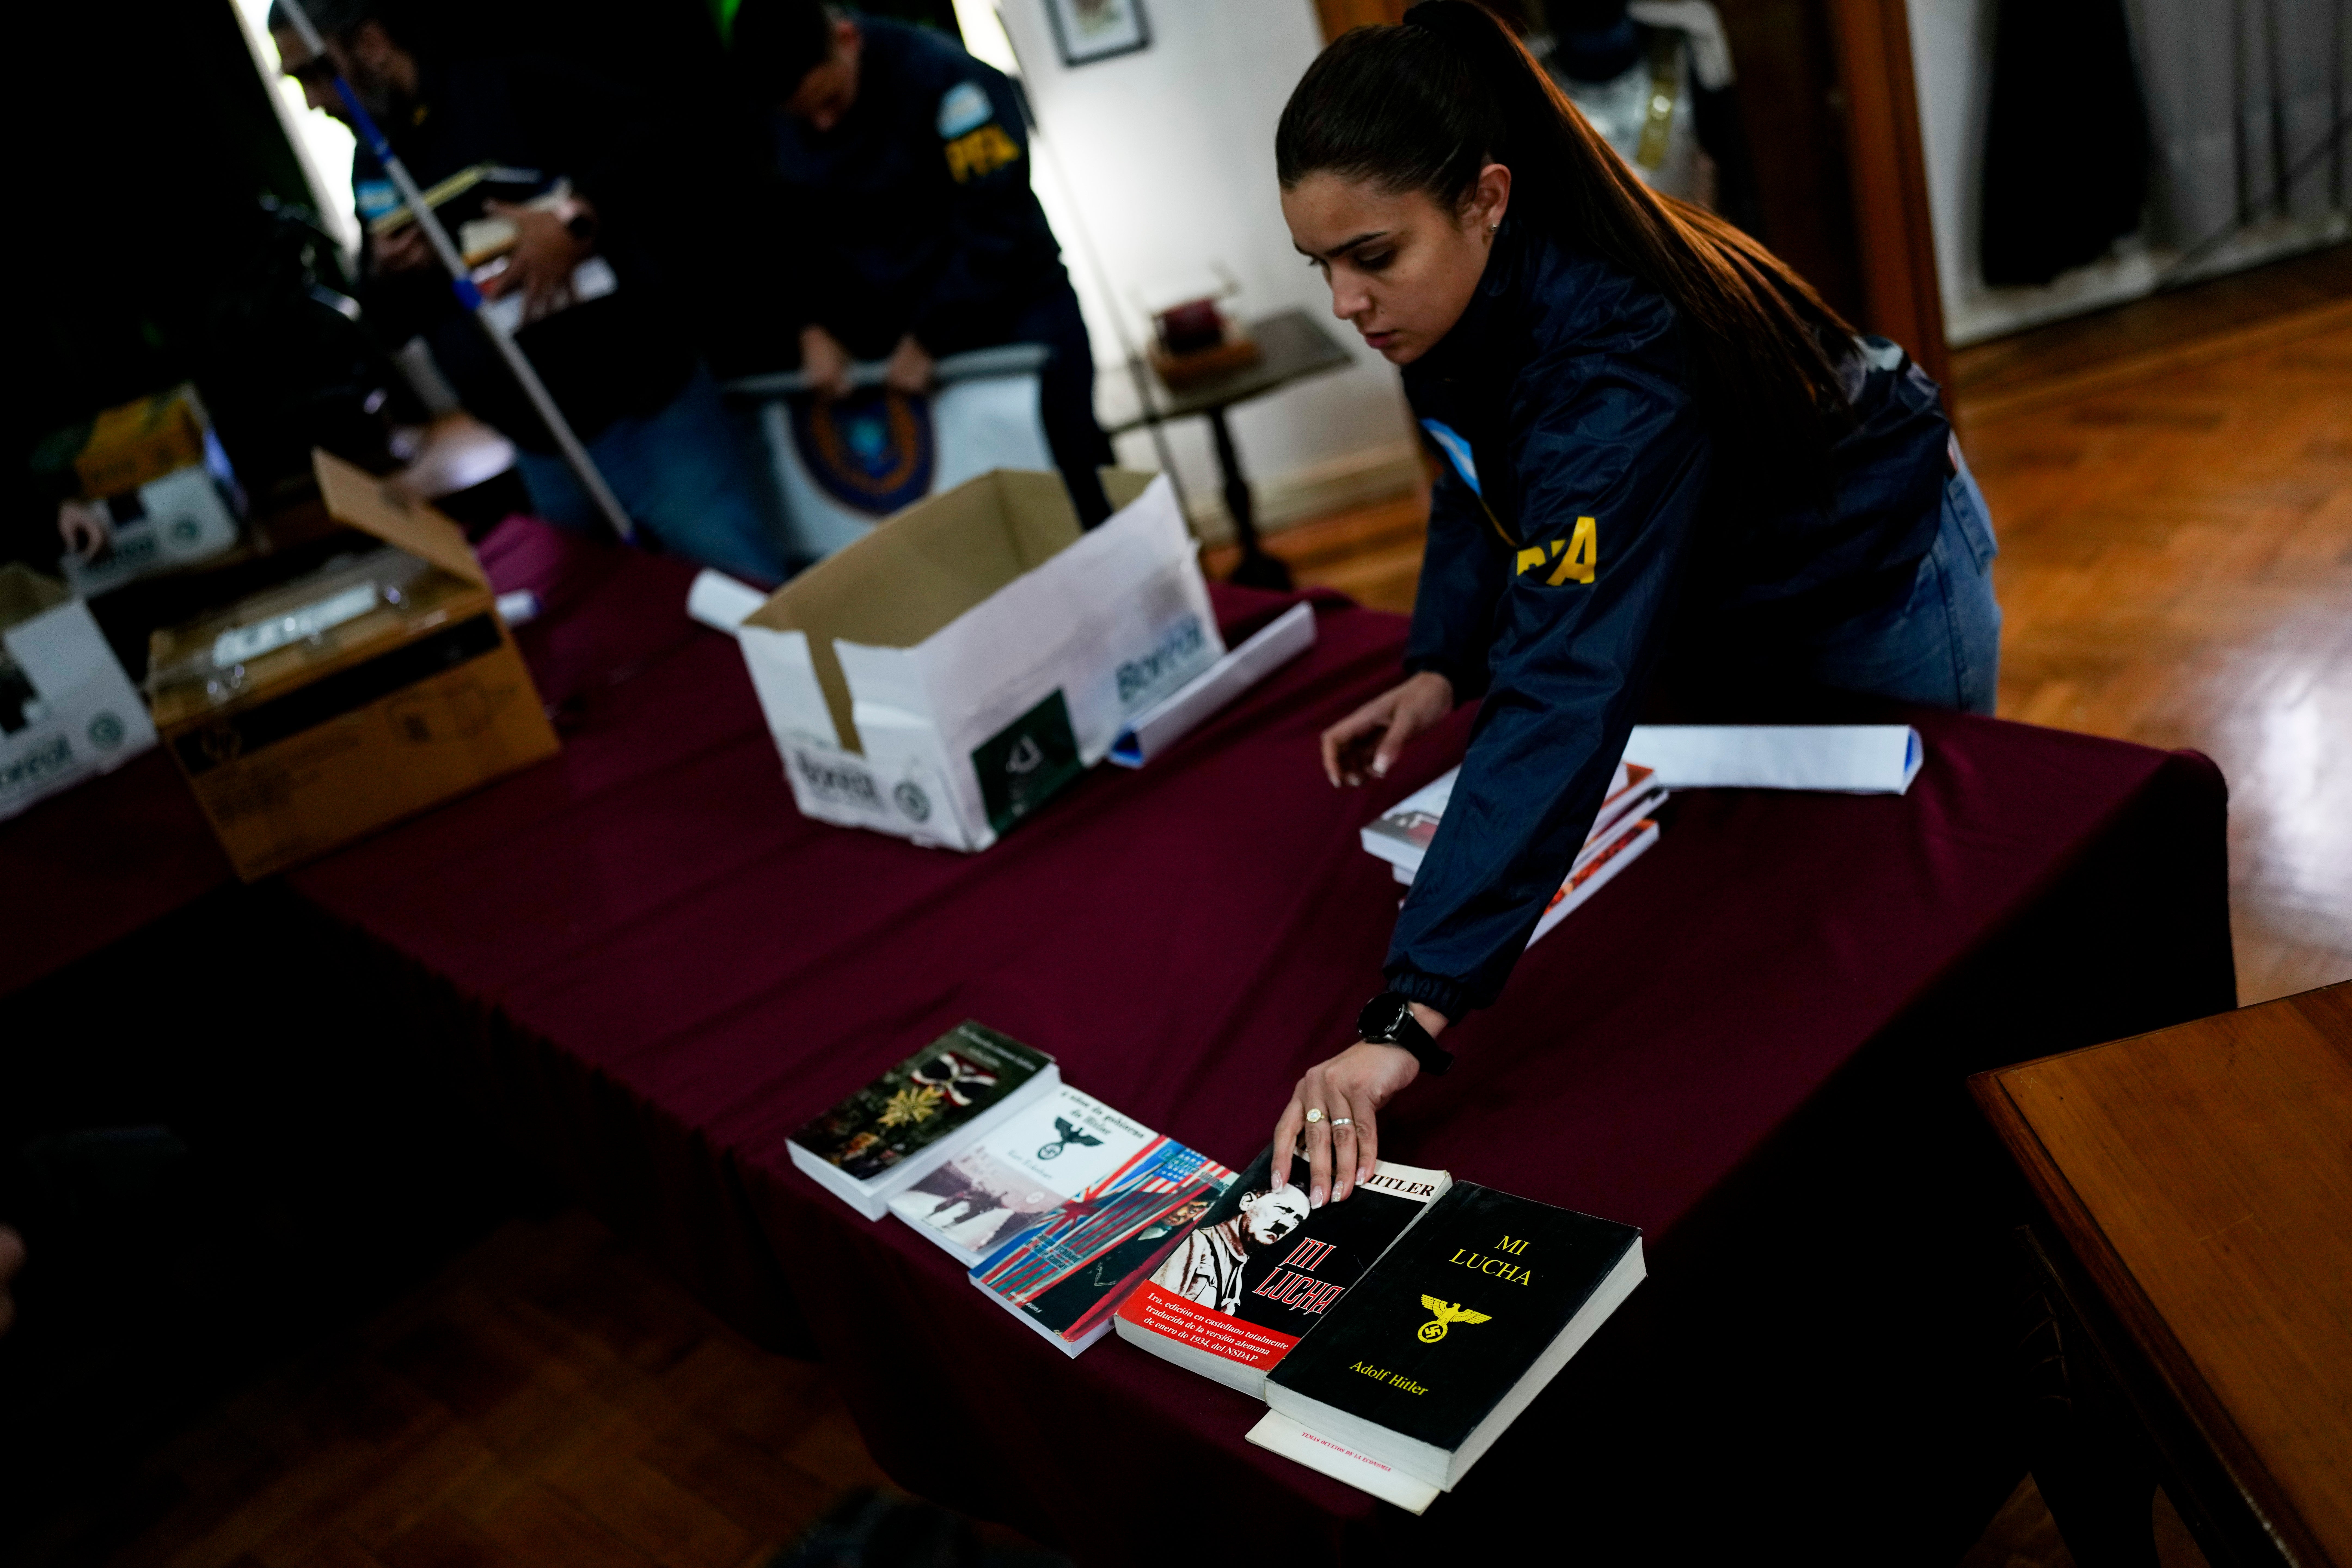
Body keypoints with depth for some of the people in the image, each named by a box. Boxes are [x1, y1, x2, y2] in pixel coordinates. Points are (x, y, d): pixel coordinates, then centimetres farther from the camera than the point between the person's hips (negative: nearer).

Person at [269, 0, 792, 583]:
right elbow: (382, 327, 18)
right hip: (541, 455, 6)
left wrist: (577, 217, -26)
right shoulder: (371, 173, 13)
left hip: (649, 410, -6)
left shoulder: (512, 90, -7)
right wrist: (386, 280, -3)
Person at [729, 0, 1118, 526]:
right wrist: (814, 327, -9)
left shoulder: (943, 75, -19)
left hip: (1013, 310, -4)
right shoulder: (765, 128, -3)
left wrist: (928, 340, -18)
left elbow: (995, 221, -20)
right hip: (890, 337, 4)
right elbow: (791, 239, 8)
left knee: (1077, 497, -1)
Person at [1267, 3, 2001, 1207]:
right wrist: (1439, 667, -18)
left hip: (1873, 596, -7)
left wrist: (1411, 1018, -61)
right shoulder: (1469, 297, -19)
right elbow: (1480, 479, 0)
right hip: (1716, 614, 8)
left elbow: (1565, 699, -54)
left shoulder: (1611, 364, -45)